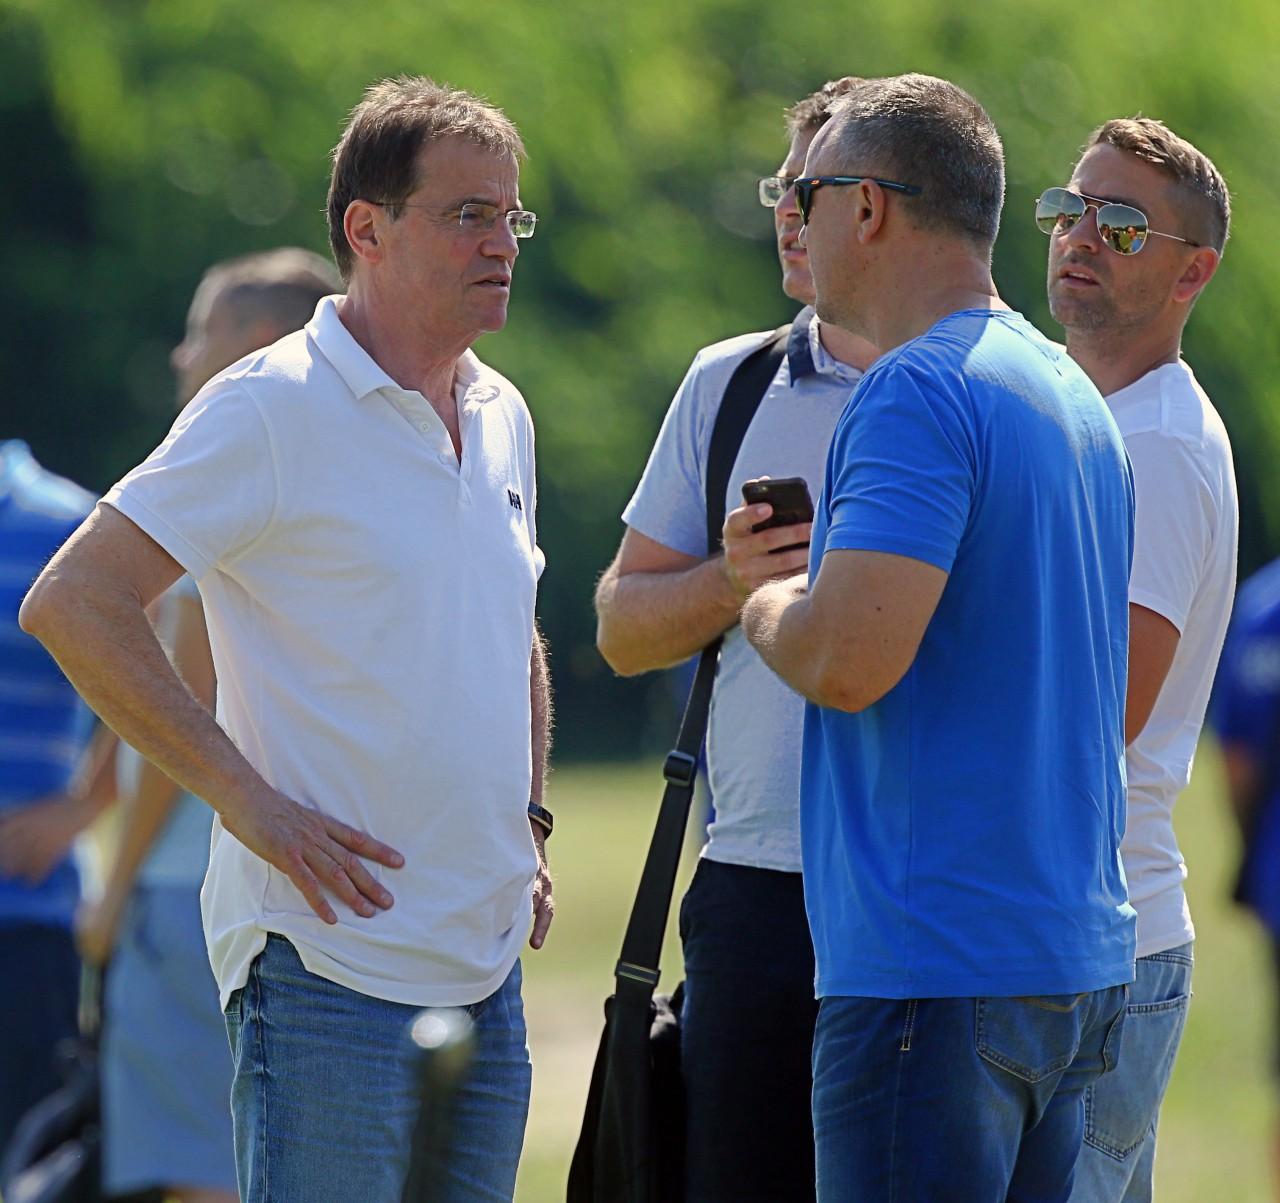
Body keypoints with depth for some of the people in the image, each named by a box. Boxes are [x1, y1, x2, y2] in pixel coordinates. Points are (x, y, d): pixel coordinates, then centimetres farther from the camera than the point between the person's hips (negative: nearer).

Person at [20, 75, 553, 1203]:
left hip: (486, 968, 8)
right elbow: (71, 605, -14)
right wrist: (251, 802, -16)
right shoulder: (271, 410, -10)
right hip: (330, 965, -8)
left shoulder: (501, 418, 14)